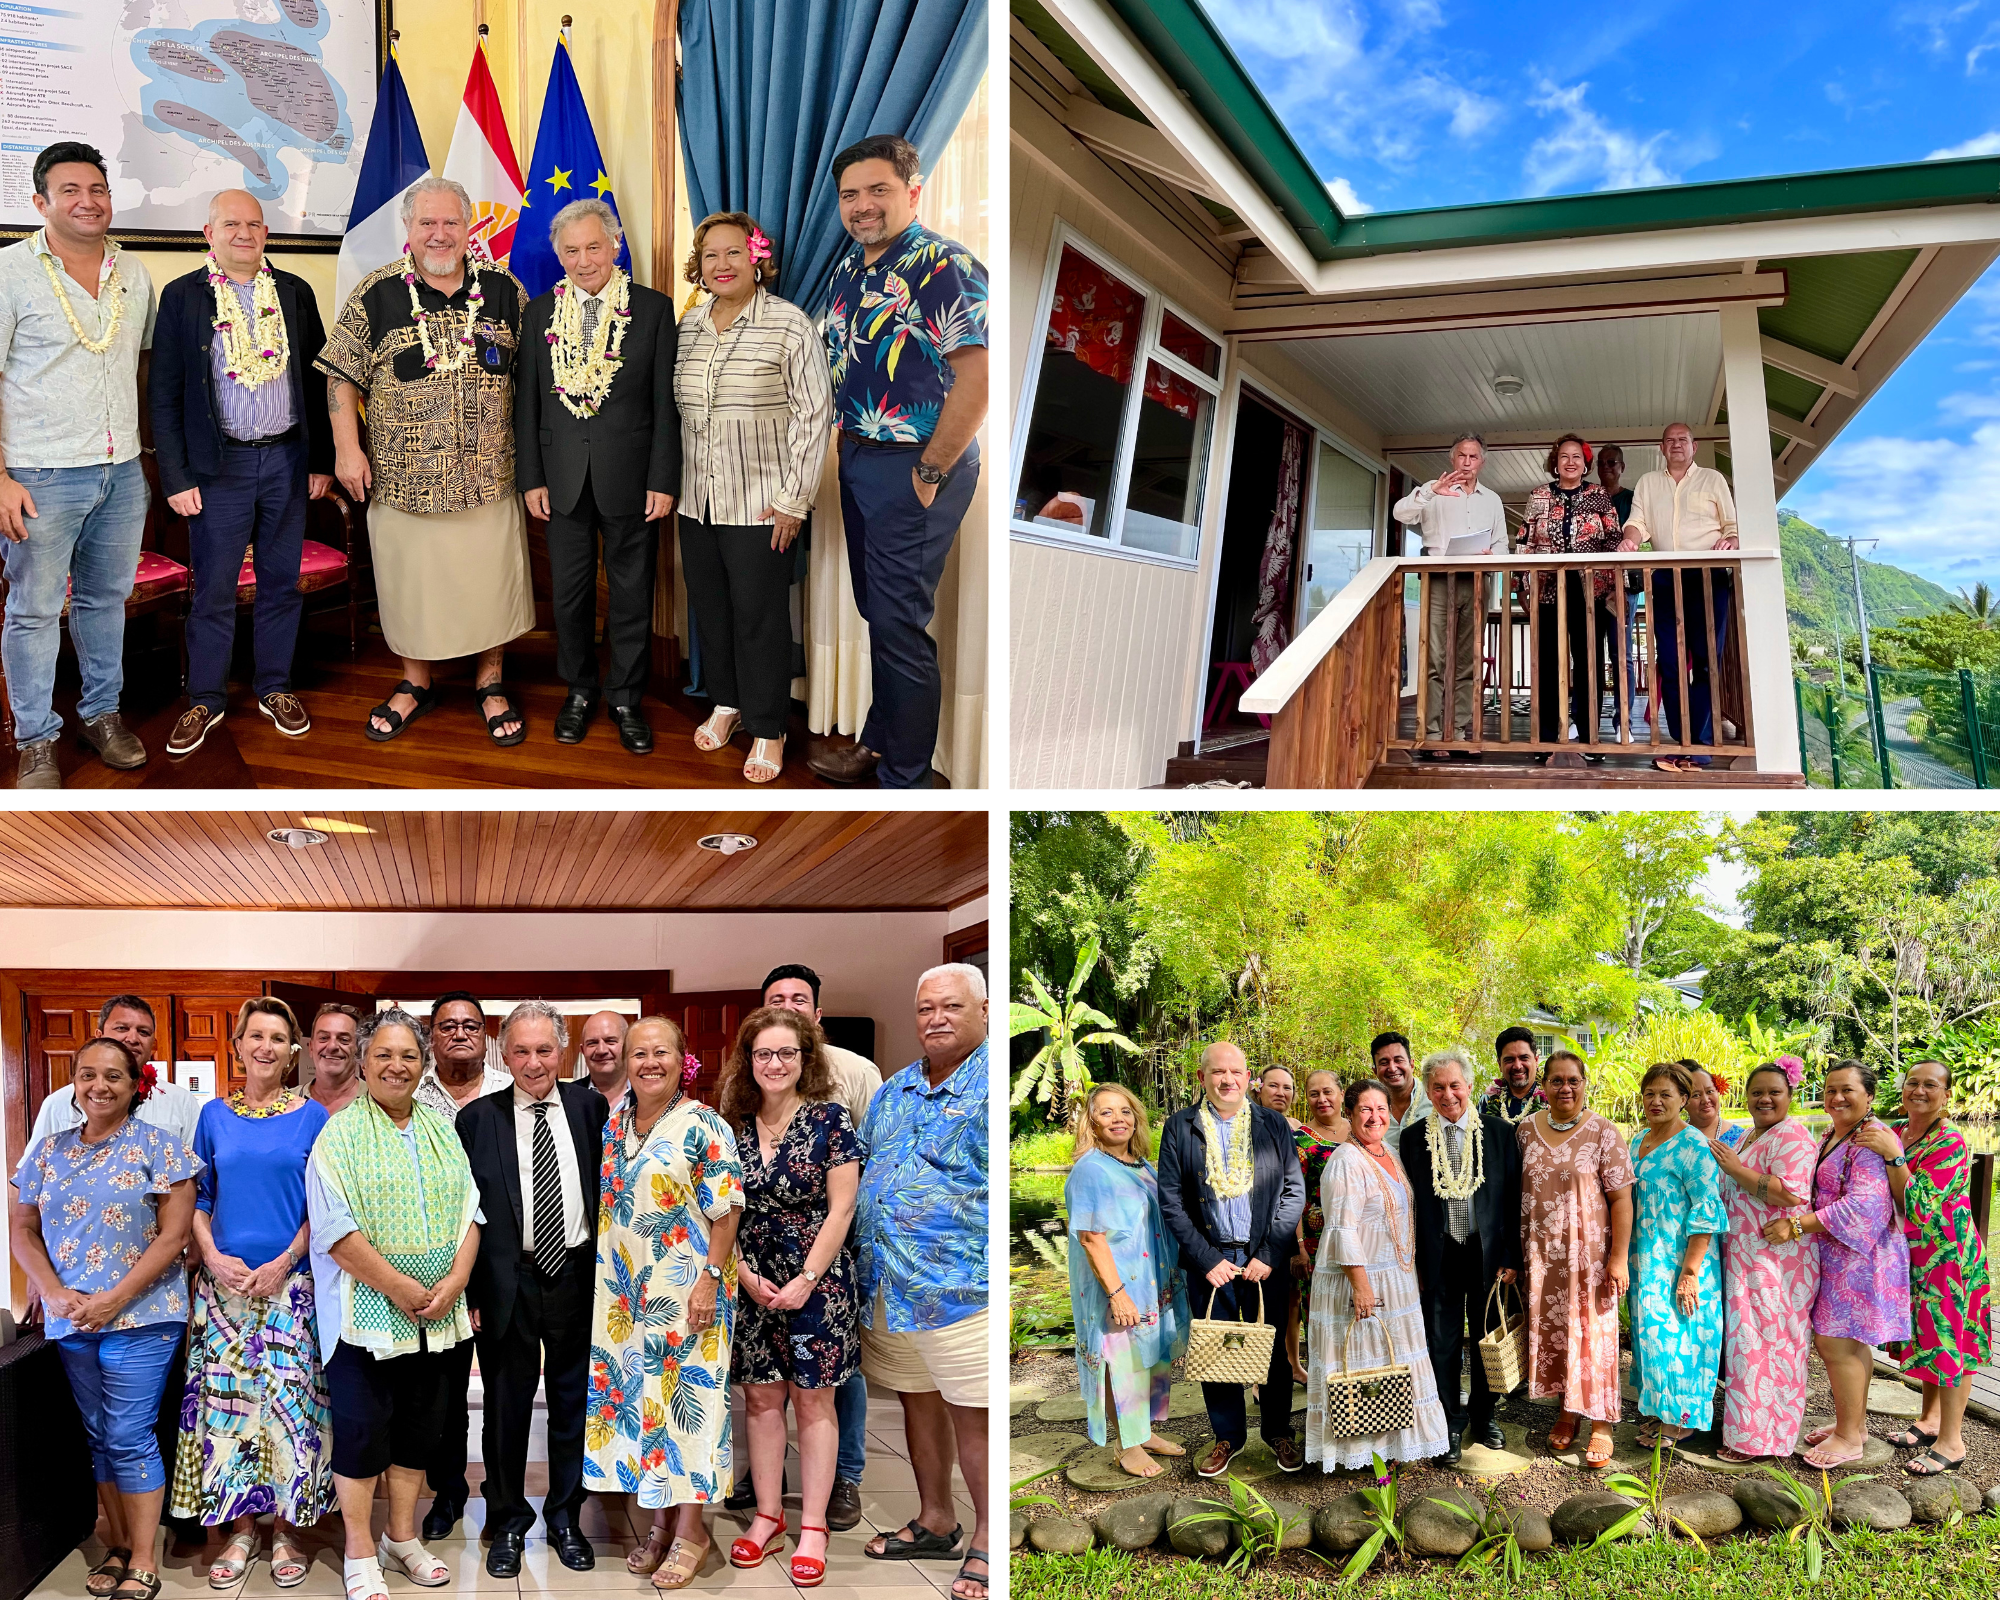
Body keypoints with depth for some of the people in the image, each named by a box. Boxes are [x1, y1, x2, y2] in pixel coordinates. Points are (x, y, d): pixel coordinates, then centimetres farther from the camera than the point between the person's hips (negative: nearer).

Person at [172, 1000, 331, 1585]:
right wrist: (214, 1257, -6)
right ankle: (240, 1527, 15)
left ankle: (286, 1527, 12)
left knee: (288, 1399, -1)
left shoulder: (311, 1116, 1)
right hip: (224, 1278, 2)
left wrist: (282, 1264, -10)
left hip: (291, 1281, -2)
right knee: (224, 1398, 2)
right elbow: (199, 1198, 10)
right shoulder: (215, 1114, 7)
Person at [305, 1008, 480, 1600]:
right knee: (362, 1428, 1)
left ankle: (402, 1536, 27)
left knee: (419, 1424, 12)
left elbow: (468, 1211, 7)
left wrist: (455, 1281, -8)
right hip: (365, 1308, -5)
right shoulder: (340, 1133, -6)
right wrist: (399, 1287, -17)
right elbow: (334, 1225, -14)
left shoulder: (440, 1130, 10)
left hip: (436, 1314, 5)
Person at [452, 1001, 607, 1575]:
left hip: (578, 1275, 1)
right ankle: (508, 1522, 27)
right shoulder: (478, 1119, -2)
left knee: (573, 1400, 12)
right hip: (508, 1282, -1)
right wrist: (470, 1291, -6)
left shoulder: (591, 1108, 1)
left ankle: (565, 1517, 29)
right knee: (507, 1404, 10)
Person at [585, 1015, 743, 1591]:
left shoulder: (702, 1127, -9)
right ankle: (655, 1522, 21)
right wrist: (602, 1279, 15)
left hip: (686, 1290, -6)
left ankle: (689, 1529, 7)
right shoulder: (612, 1123, 9)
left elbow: (726, 1210, -11)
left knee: (683, 1395, -3)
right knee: (635, 1395, 9)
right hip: (625, 1292, 6)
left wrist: (710, 1278, -17)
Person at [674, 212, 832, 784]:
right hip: (697, 501, 6)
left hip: (761, 505, -5)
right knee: (709, 607, 14)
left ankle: (767, 728, 13)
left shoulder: (789, 325, -9)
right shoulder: (687, 327, 8)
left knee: (759, 617, 0)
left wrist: (794, 499, -13)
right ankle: (727, 702, 32)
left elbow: (813, 414, -10)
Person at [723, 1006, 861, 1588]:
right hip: (752, 1284, 3)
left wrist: (805, 1281, -12)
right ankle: (767, 1517, 19)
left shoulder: (830, 1120, -7)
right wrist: (747, 1276, -6)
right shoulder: (734, 1126, 3)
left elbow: (840, 1211, -8)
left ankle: (813, 1529, 9)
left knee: (812, 1401, 2)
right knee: (761, 1398, 8)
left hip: (816, 1282, -3)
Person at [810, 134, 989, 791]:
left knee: (900, 623, -4)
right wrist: (846, 444, 12)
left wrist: (930, 473, -20)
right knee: (874, 608, 18)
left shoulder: (941, 265, -16)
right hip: (858, 459, 9)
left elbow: (978, 374, -23)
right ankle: (878, 741, 34)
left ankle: (903, 779, 7)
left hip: (913, 467, -8)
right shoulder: (850, 267, 11)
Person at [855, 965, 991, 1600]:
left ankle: (986, 1540, 14)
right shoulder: (892, 1093, 15)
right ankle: (933, 1522, 32)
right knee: (917, 1404, 17)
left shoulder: (992, 1082, -7)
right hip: (884, 1284, 7)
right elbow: (856, 1172, 24)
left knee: (972, 1415, 0)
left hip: (959, 1283, -7)